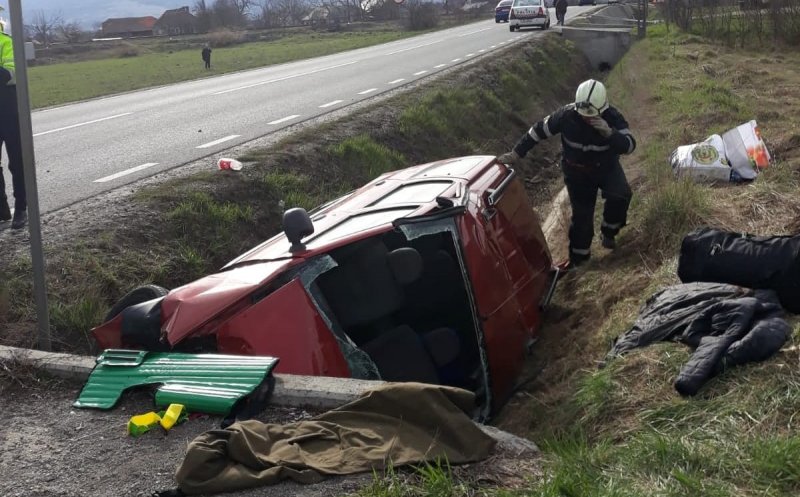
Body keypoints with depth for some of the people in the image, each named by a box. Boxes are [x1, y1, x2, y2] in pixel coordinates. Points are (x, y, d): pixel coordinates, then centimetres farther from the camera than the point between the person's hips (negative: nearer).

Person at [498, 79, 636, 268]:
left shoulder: (613, 117, -24)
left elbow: (629, 146, -29)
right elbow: (539, 130, -15)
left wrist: (609, 133, -47)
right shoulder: (566, 115, -26)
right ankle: (578, 257, 22)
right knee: (581, 214, 3)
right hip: (577, 172, 0)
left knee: (620, 195, -25)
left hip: (607, 167, 0)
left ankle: (608, 232, 2)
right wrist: (516, 153, -14)